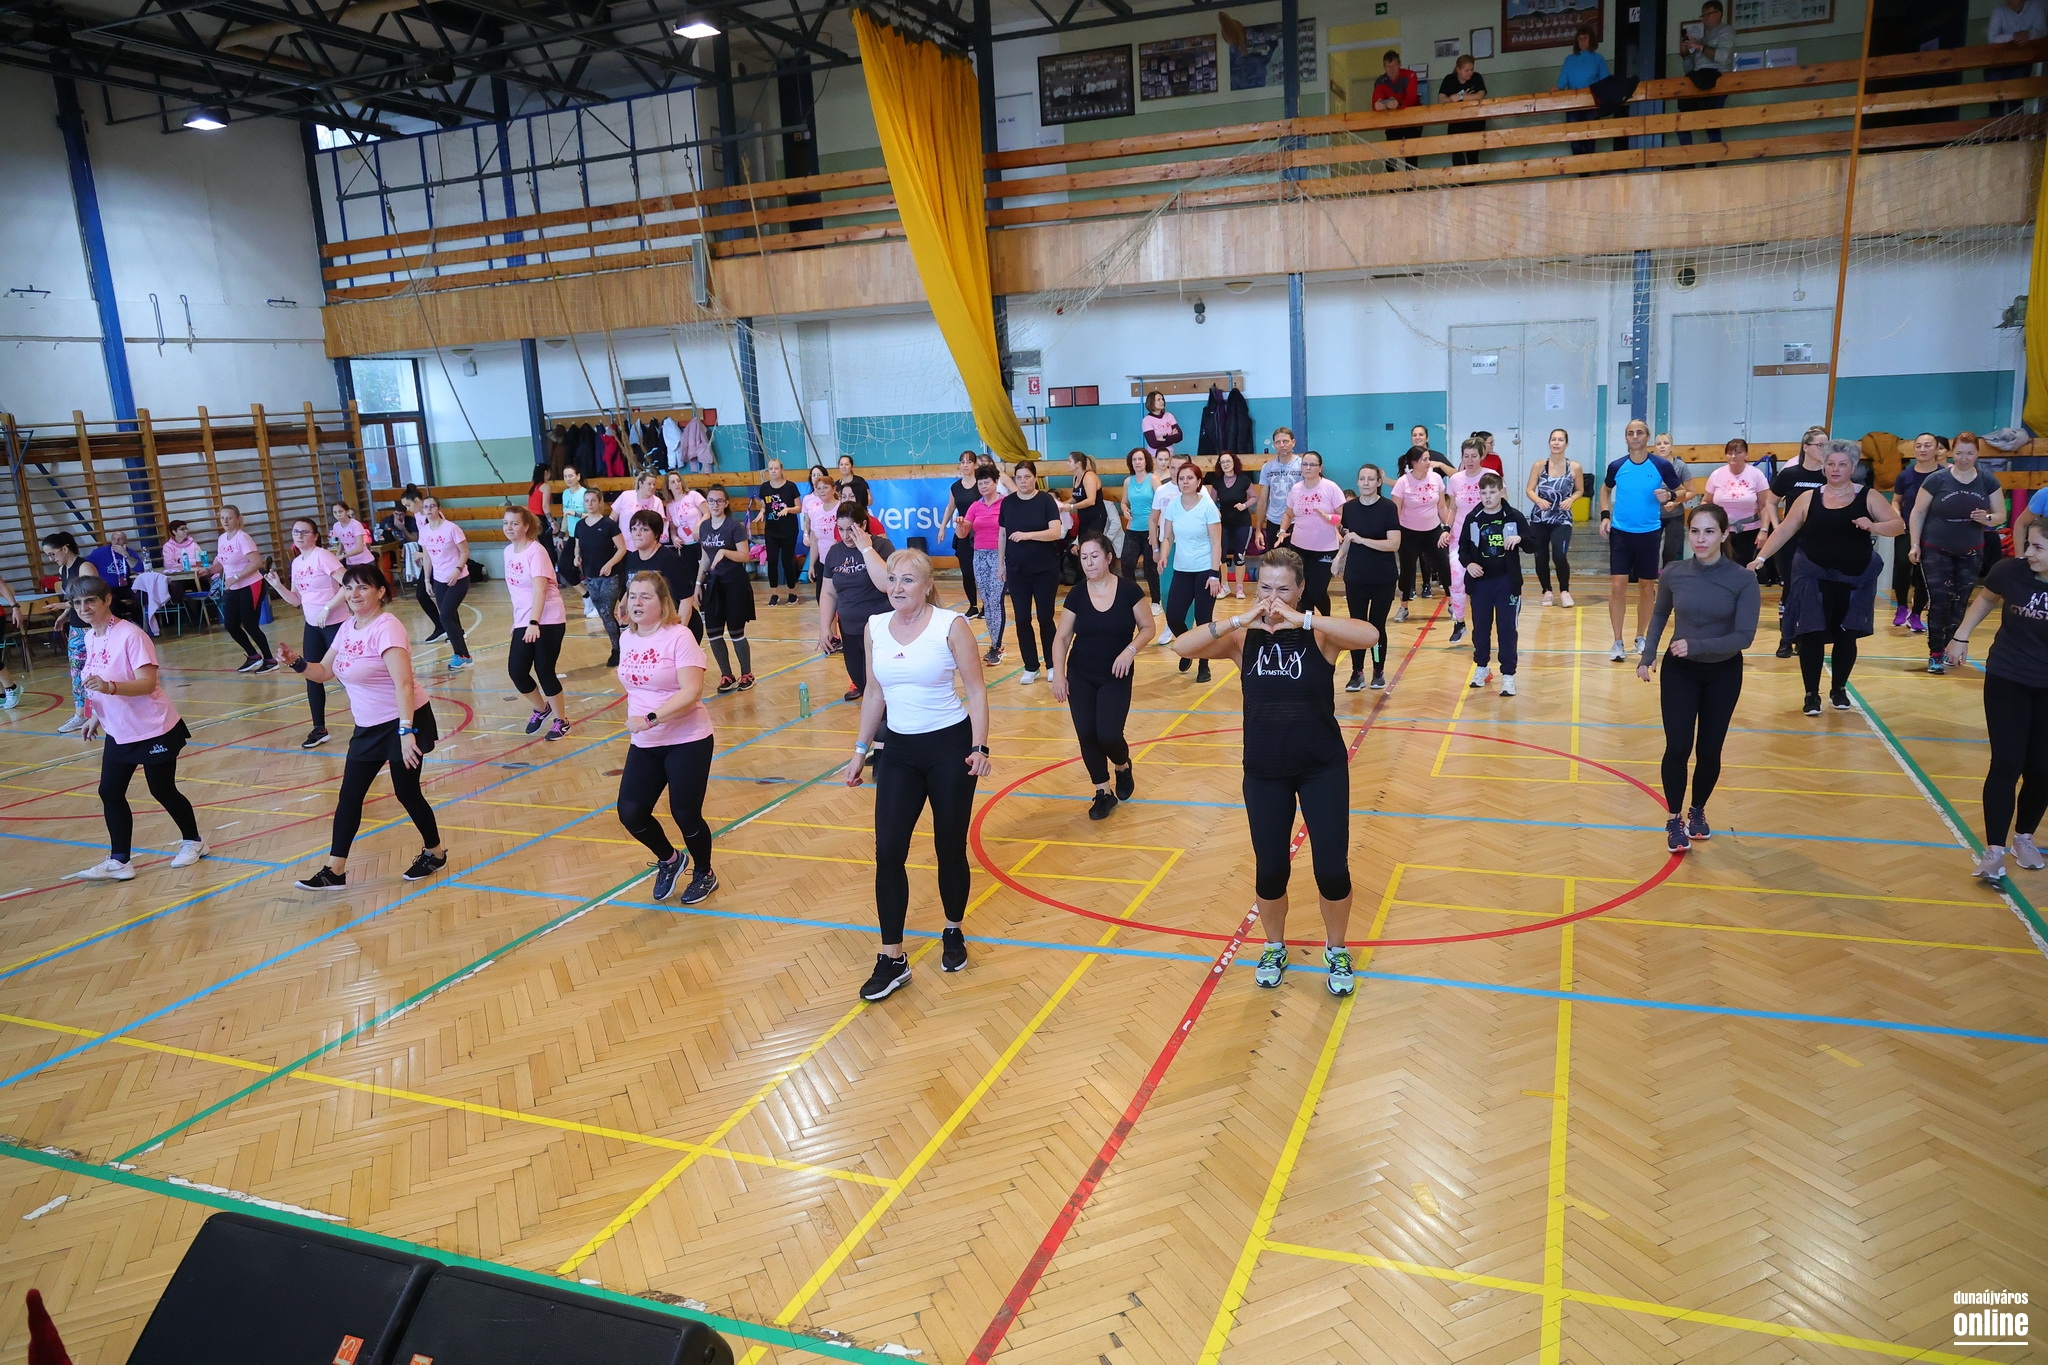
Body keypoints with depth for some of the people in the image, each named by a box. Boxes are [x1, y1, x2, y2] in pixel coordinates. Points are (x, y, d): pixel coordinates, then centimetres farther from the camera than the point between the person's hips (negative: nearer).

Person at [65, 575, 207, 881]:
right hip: (118, 733, 7)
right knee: (110, 793, 3)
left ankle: (193, 841, 27)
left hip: (153, 731, -7)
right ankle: (120, 860, 10)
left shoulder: (130, 635, -19)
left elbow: (147, 683, -27)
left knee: (162, 790, 6)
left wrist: (109, 686, -40)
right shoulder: (90, 637, 4)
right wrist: (96, 716, 21)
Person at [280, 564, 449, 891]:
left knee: (406, 792, 2)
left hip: (403, 723, -8)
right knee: (349, 796, 7)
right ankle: (334, 871, 13)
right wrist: (295, 663, -5)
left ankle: (435, 852, 24)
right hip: (368, 728, 8)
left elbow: (403, 683, -30)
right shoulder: (347, 628, 5)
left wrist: (406, 731, -37)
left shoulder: (386, 628, -21)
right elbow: (324, 672, 16)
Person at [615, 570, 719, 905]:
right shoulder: (626, 639, 6)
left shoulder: (679, 637, -15)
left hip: (687, 741, -6)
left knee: (686, 815, -1)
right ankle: (669, 860, 25)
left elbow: (692, 692, -24)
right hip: (644, 745, 6)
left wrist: (650, 719, -29)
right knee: (630, 812, -5)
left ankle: (704, 874, 28)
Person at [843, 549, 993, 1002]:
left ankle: (953, 933, 32)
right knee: (888, 854, -3)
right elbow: (874, 693, 12)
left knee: (950, 849, 7)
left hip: (950, 747, -3)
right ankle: (892, 960, 6)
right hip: (898, 751, 4)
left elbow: (975, 690, -8)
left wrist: (979, 747, -16)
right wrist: (861, 749, 11)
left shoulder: (951, 625, -10)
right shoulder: (875, 627, 2)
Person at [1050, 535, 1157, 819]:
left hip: (1116, 677, -2)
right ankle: (1103, 793, 16)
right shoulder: (1076, 594, -5)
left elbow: (1149, 627, -3)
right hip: (1080, 677, 2)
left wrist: (1131, 650, -19)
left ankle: (1123, 767, 25)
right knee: (1086, 735, -2)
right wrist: (1057, 673, -9)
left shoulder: (1129, 590, -10)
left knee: (1108, 735, -11)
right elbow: (1062, 637, 0)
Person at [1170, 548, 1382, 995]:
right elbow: (1182, 647, -17)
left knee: (1332, 869, 0)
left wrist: (1302, 620, -32)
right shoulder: (1243, 637, -4)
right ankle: (1274, 948, 36)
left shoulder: (1319, 633, -9)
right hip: (1264, 772, 2)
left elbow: (1370, 636, -29)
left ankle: (1336, 952, 27)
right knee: (1269, 871, 8)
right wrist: (1238, 619, -25)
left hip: (1323, 768, -1)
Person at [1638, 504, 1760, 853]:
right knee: (1678, 747, -8)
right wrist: (1648, 655, 1)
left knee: (1709, 750, 8)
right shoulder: (1673, 574, -10)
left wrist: (1697, 646, -30)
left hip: (1723, 674, 0)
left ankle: (1697, 811, 32)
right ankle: (1674, 819, 9)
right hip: (1679, 671, 1)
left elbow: (1744, 636, -20)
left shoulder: (1743, 580, -17)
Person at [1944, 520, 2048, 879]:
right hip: (2006, 680, 0)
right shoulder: (2011, 571, -13)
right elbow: (1986, 598, 9)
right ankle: (1994, 849, 4)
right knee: (2006, 765, -3)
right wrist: (1961, 636, 11)